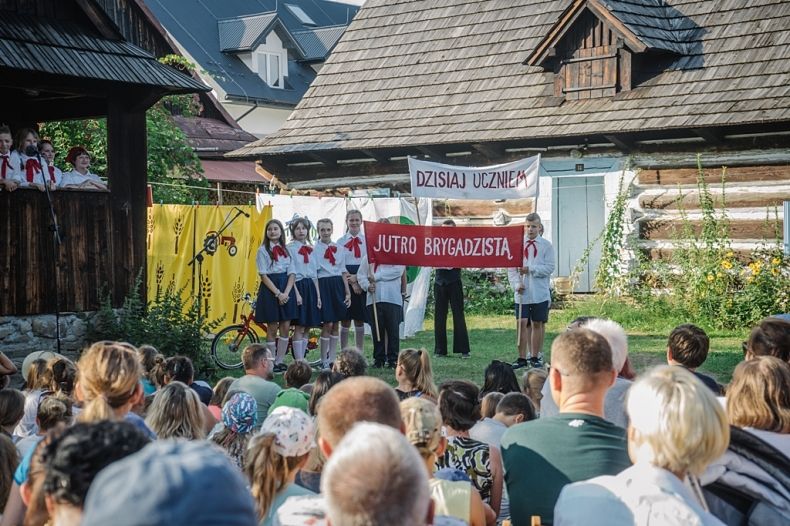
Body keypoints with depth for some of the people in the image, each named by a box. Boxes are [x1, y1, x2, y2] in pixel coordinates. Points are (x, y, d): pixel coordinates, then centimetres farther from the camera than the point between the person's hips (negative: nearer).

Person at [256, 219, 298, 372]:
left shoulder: (286, 250, 9)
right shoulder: (263, 250, -2)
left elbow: (292, 273, 4)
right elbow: (263, 275, -8)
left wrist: (286, 292, -12)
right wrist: (278, 293, -16)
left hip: (286, 288, 4)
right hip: (270, 289, -4)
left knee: (285, 327, 2)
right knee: (272, 328, 0)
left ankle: (280, 361, 10)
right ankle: (271, 363, 7)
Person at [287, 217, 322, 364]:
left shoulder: (311, 250, 15)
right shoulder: (290, 248, -3)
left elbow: (315, 275, 15)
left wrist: (318, 295, 8)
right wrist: (296, 293, -16)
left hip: (311, 288, 6)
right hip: (298, 287, -6)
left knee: (307, 328, 7)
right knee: (299, 327, -7)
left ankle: (301, 359, 12)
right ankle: (299, 361, -5)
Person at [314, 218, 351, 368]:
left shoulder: (338, 248, 10)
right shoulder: (314, 248, -3)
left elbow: (343, 271, 13)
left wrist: (347, 292, 8)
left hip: (338, 285, 5)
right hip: (324, 285, -5)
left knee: (336, 324, 6)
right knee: (328, 324, -7)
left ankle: (332, 359, 14)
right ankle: (324, 361, 3)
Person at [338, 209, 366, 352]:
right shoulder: (341, 241, 3)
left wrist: (357, 277, -13)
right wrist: (352, 282, -12)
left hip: (363, 283, 1)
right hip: (345, 282, -1)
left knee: (360, 320, 7)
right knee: (345, 320, 1)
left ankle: (360, 353, 13)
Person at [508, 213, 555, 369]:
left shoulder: (546, 246, 2)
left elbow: (549, 267, -5)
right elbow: (511, 268, 5)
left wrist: (530, 269, -14)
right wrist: (516, 284, -9)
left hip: (540, 293, -1)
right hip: (522, 292, 1)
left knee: (537, 324, 4)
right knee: (522, 323, -3)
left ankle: (535, 356, 12)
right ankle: (522, 358, 1)